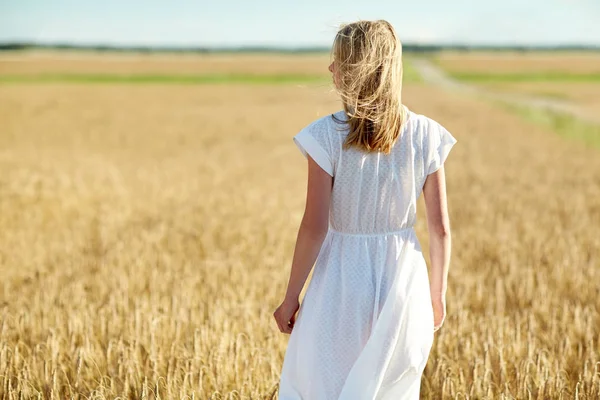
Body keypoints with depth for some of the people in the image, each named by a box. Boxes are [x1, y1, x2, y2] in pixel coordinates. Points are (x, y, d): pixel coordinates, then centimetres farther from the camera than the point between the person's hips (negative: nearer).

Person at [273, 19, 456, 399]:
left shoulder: (327, 135, -14)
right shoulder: (425, 135, -5)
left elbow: (314, 228, -14)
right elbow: (441, 229, -3)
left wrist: (291, 296, -2)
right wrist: (438, 293, 11)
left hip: (342, 282, -3)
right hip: (403, 278, 3)